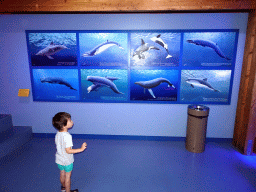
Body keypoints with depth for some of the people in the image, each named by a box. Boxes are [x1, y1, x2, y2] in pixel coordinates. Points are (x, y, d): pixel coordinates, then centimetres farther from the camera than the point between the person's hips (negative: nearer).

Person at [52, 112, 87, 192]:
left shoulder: (57, 134, -7)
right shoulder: (67, 136, -31)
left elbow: (58, 146, 4)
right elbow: (68, 151, -29)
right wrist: (81, 149, -26)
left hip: (59, 159, 7)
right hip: (67, 161, -7)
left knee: (62, 174, 27)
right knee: (67, 176, 13)